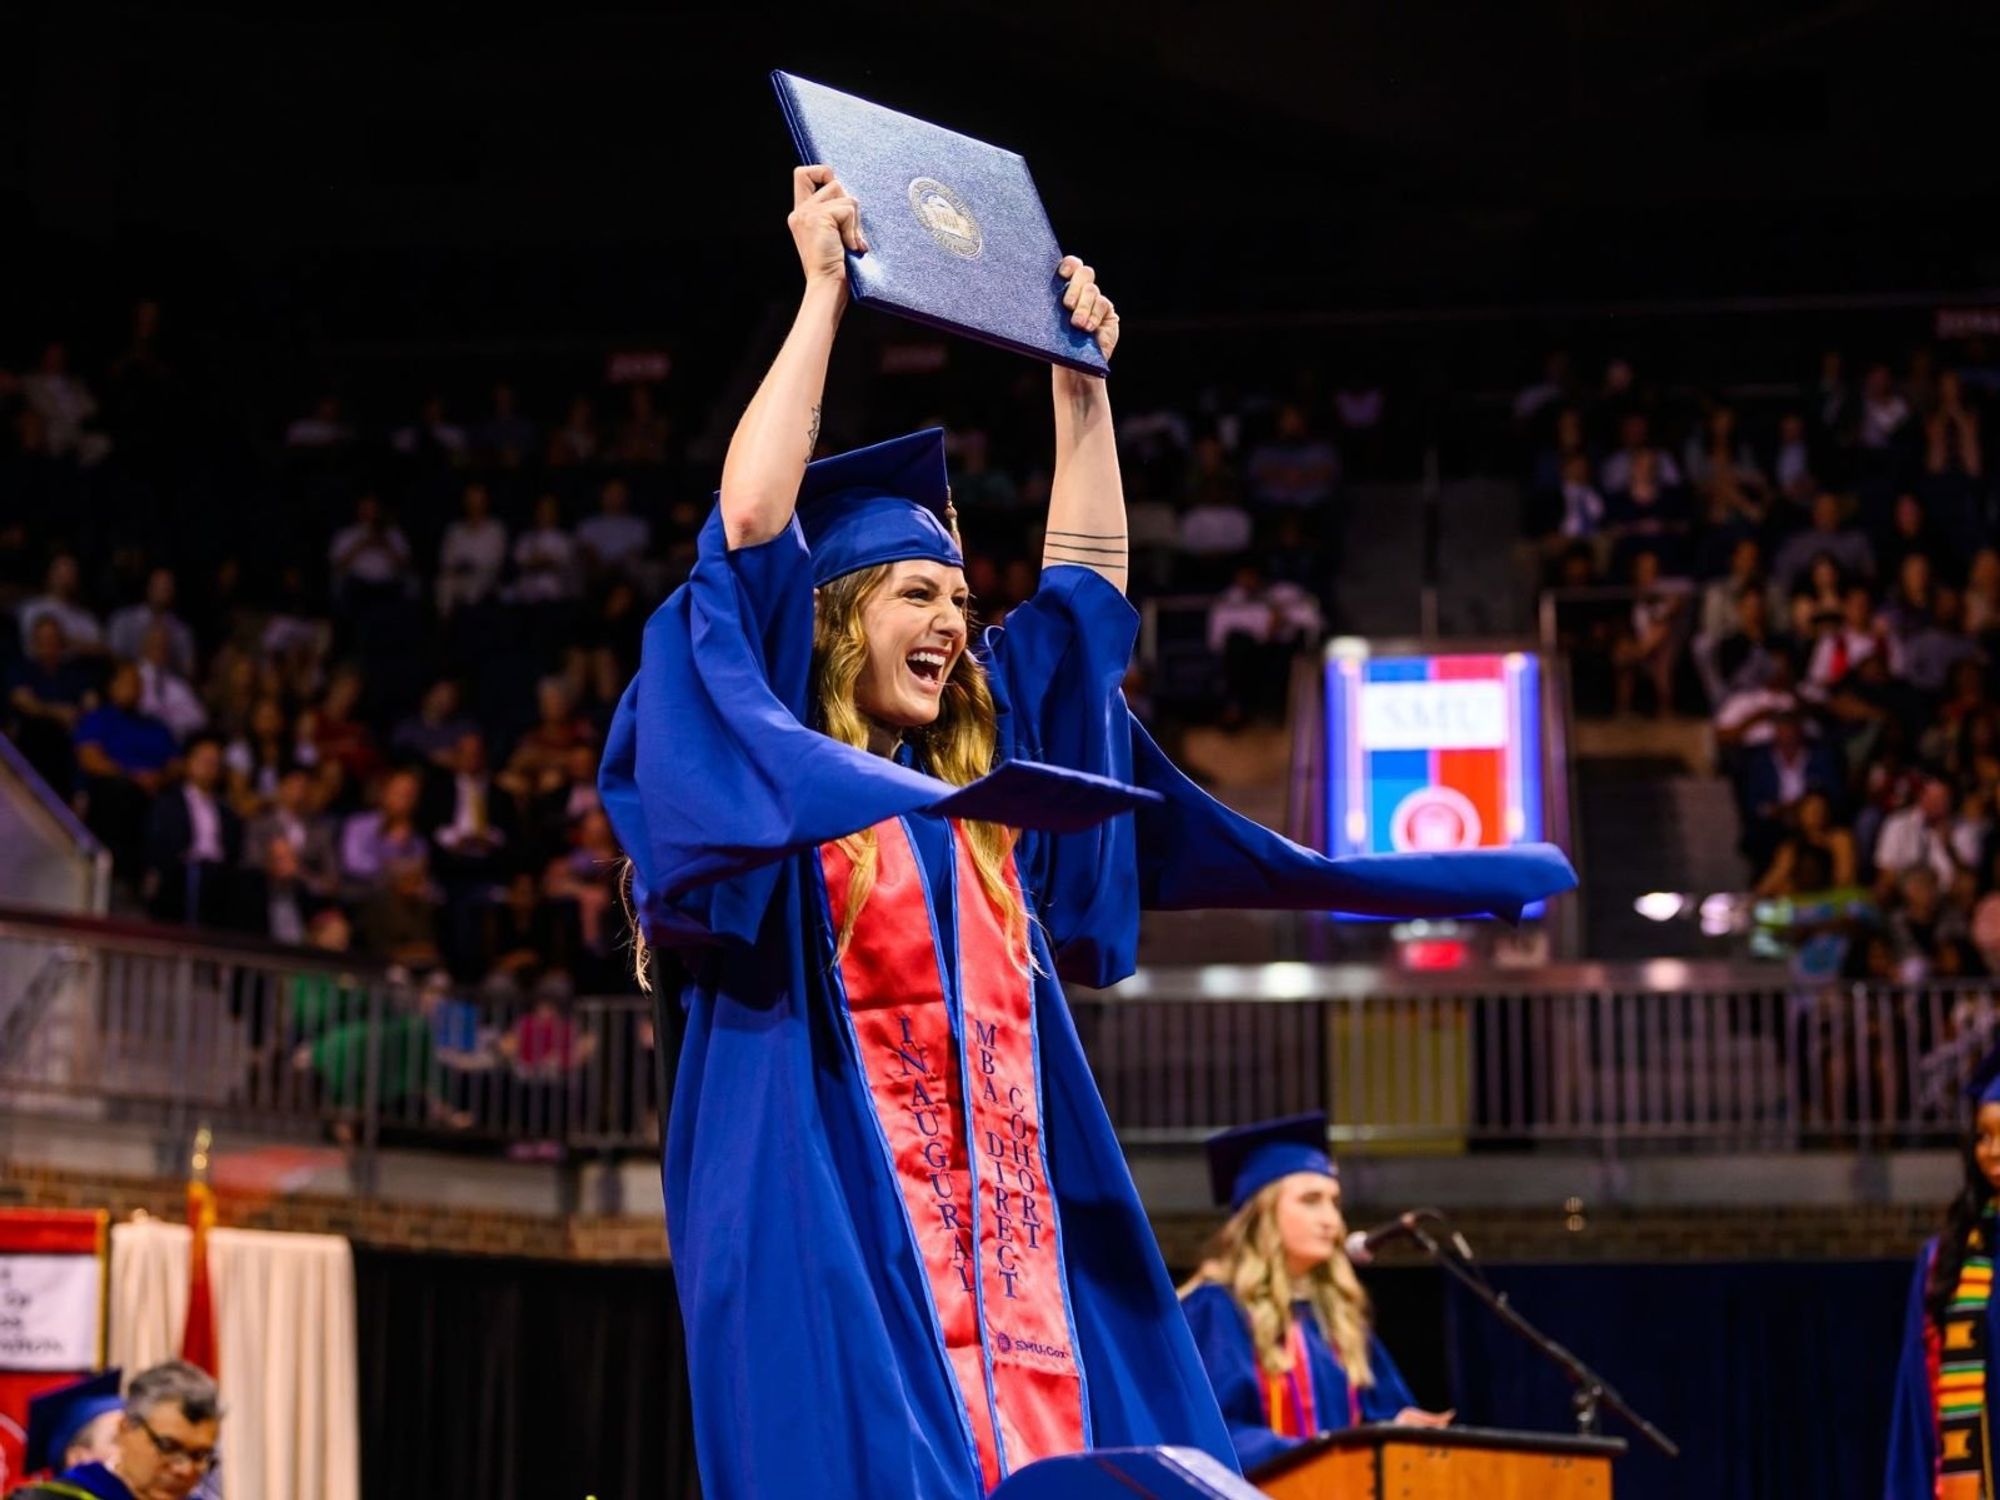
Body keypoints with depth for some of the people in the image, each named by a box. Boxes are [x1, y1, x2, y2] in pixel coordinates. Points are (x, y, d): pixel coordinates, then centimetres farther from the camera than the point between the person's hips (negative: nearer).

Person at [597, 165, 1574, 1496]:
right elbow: (751, 525, -8)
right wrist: (823, 296, -5)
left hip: (1016, 1233, 7)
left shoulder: (976, 773, 20)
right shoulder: (780, 758, 3)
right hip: (843, 1230, -6)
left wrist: (1083, 379, 25)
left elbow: (1088, 578, 27)